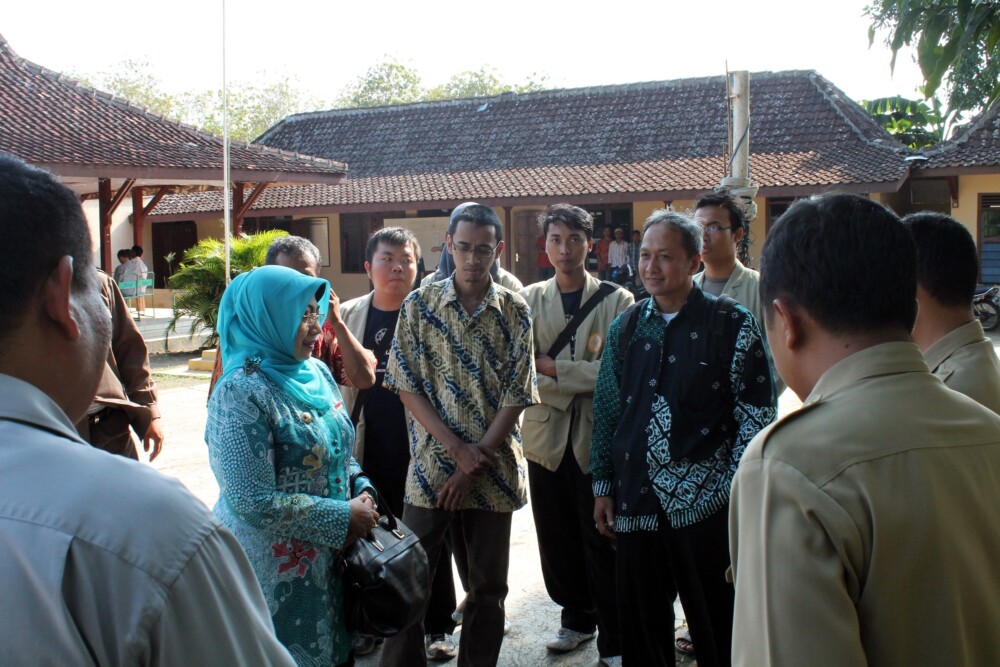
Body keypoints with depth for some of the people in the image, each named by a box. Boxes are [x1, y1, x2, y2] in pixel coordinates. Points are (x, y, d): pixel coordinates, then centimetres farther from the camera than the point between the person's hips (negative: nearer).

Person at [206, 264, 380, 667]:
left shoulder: (316, 372, 4)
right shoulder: (242, 392, -20)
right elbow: (253, 502, -23)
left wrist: (361, 491, -3)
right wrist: (343, 517, -18)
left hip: (330, 558, 7)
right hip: (274, 570, -7)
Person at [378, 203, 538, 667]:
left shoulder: (515, 313, 1)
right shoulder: (419, 306, 0)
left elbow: (516, 397, -3)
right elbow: (406, 386, -3)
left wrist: (475, 463, -10)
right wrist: (457, 447, -12)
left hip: (493, 471, 1)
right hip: (431, 466, -1)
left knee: (488, 585, 11)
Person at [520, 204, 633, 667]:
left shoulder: (617, 301, -3)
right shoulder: (528, 300, 5)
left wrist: (551, 366, -13)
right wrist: (581, 382, -14)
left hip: (598, 437, -3)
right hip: (547, 436, 3)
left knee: (601, 541, 3)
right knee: (556, 538, 13)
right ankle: (576, 619, 33)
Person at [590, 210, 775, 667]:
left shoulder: (734, 325, -3)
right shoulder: (625, 329, 10)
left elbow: (756, 415, -4)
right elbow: (606, 411, 14)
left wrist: (732, 490, -9)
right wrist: (603, 487, 10)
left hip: (706, 505, -4)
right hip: (636, 504, 4)